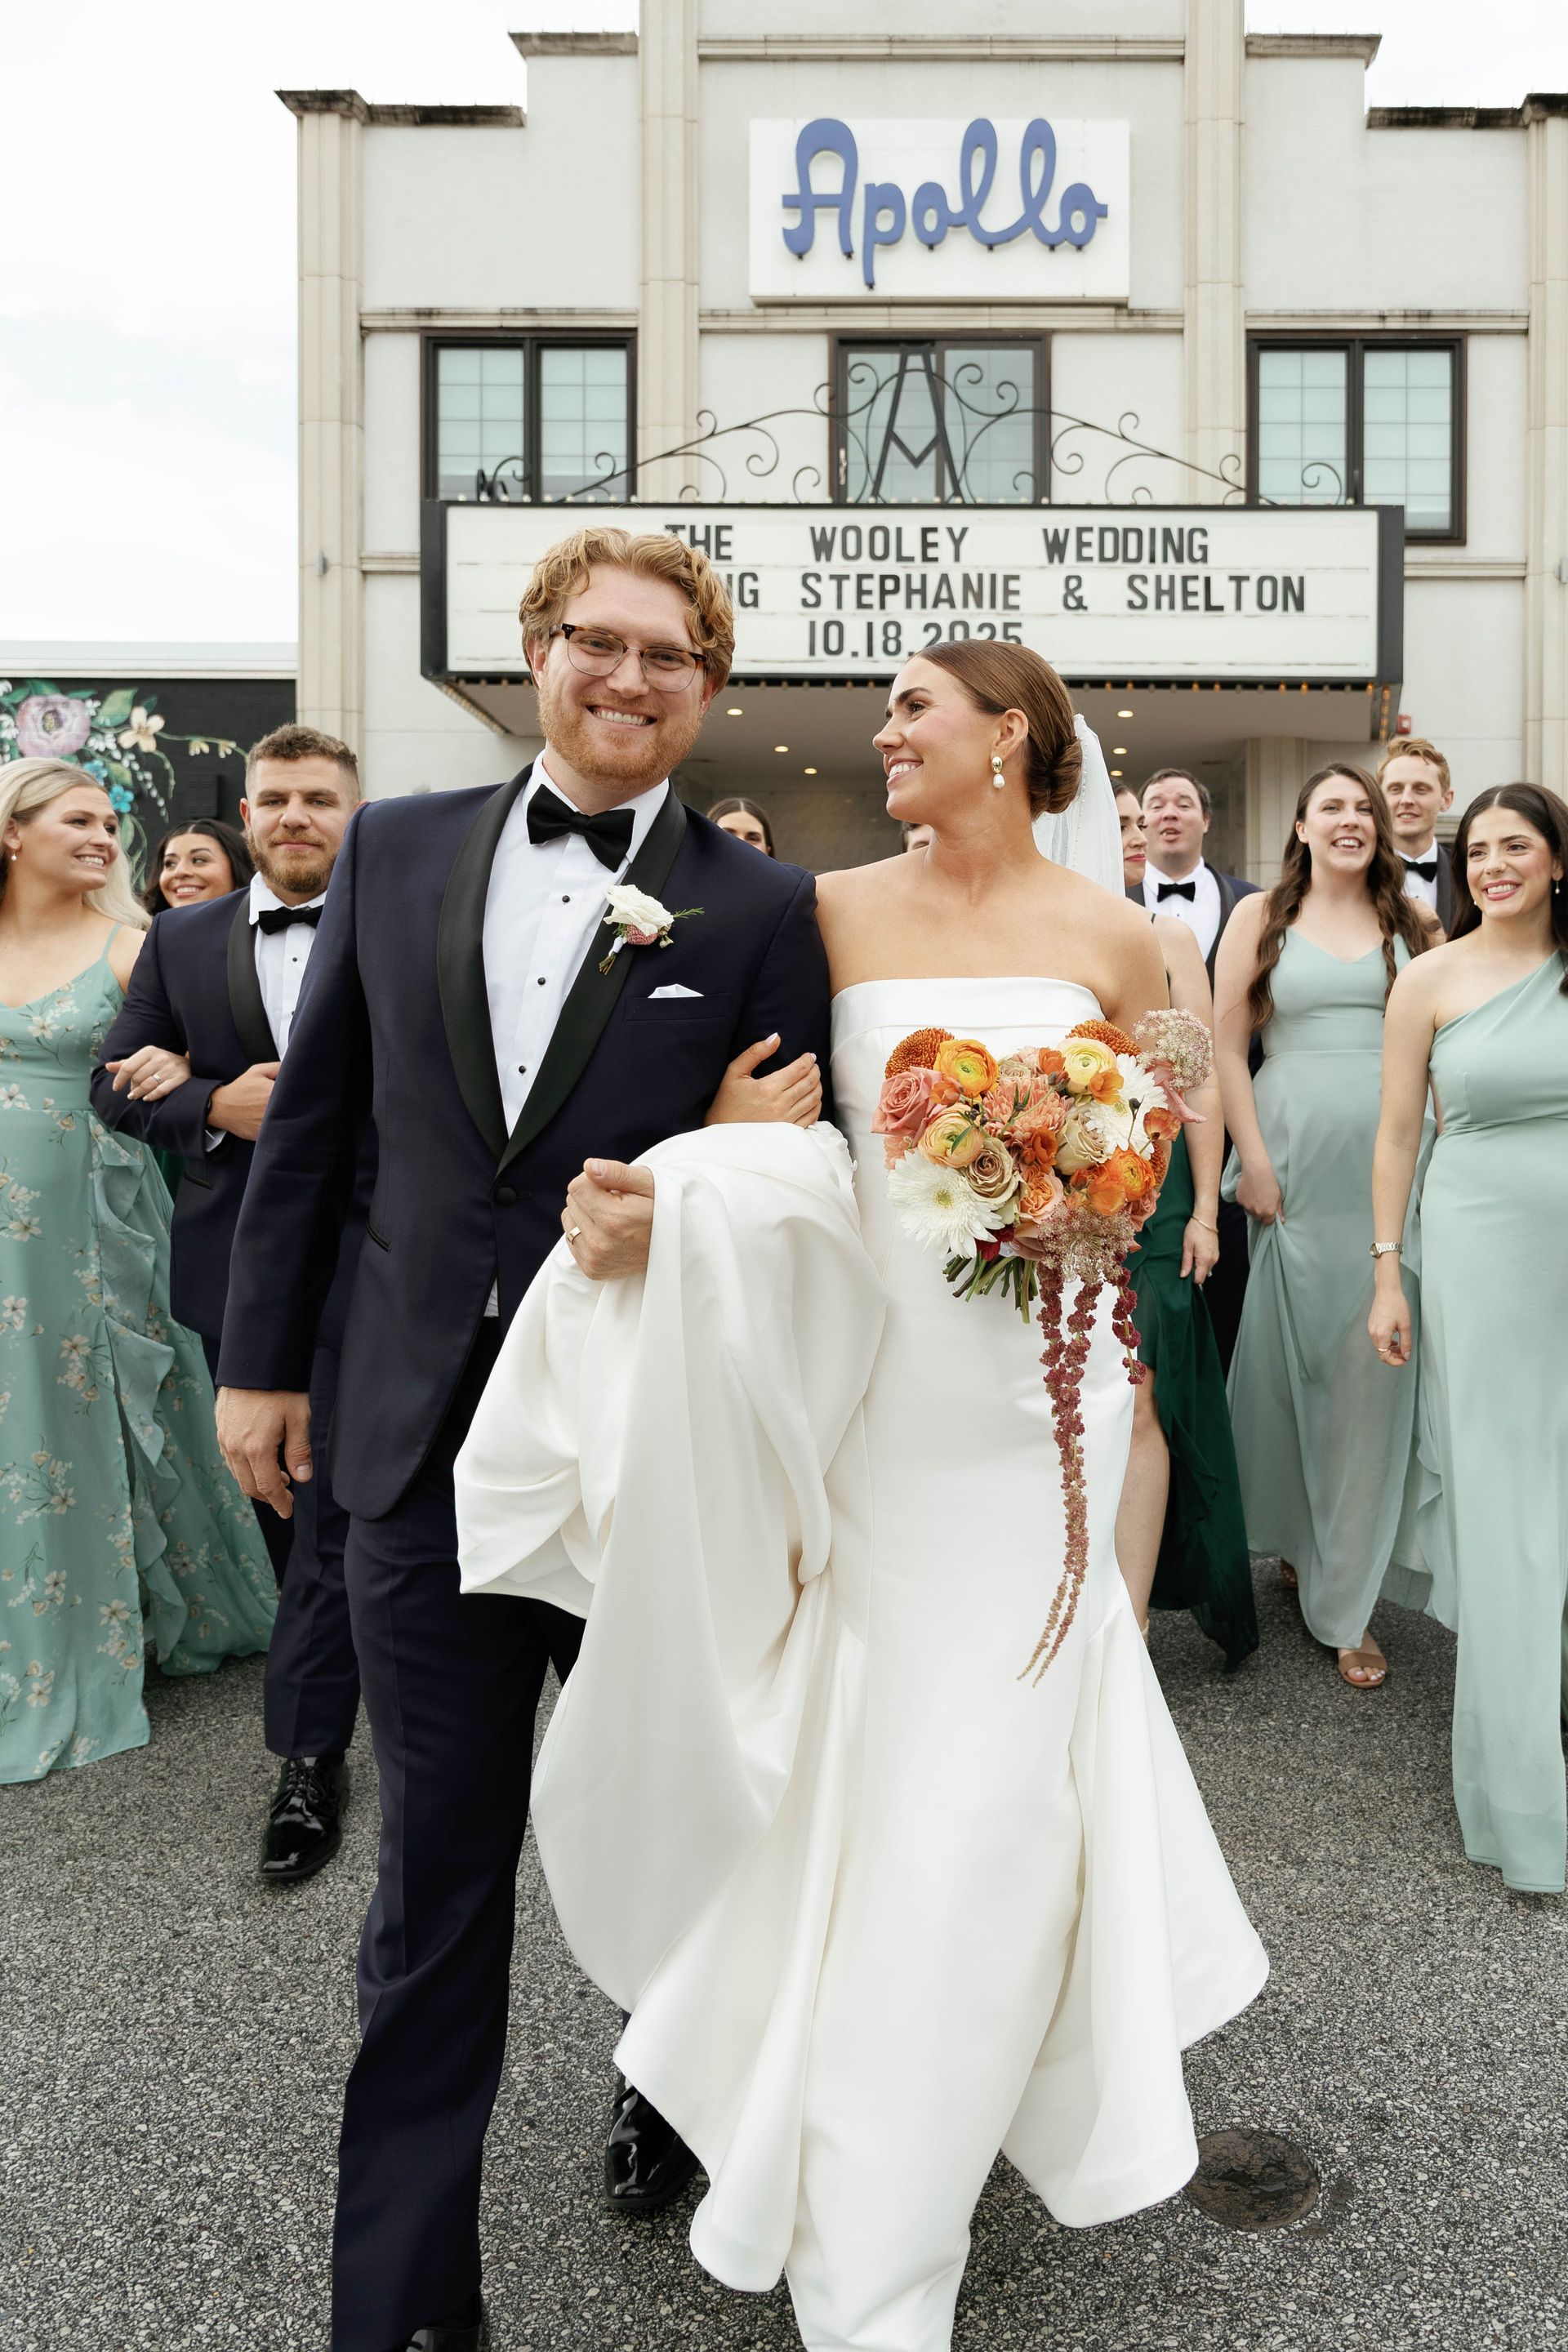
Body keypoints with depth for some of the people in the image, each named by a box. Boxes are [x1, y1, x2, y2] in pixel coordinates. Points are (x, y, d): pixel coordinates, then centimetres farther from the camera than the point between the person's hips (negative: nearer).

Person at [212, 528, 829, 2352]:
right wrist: (262, 1356, 9)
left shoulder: (761, 908, -4)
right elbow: (311, 1120, 8)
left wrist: (677, 1224, -21)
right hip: (425, 1443, 2)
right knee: (435, 1886, 12)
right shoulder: (394, 849, 4)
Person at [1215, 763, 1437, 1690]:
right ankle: (1295, 1535, 31)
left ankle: (1345, 1595, 11)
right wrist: (1253, 1160, -7)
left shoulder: (1414, 920, 10)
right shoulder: (1261, 916, 5)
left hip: (1392, 1162, 1)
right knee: (1290, 1350, 7)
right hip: (1295, 1157, -1)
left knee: (1372, 1366, 0)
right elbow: (1227, 1044, 1)